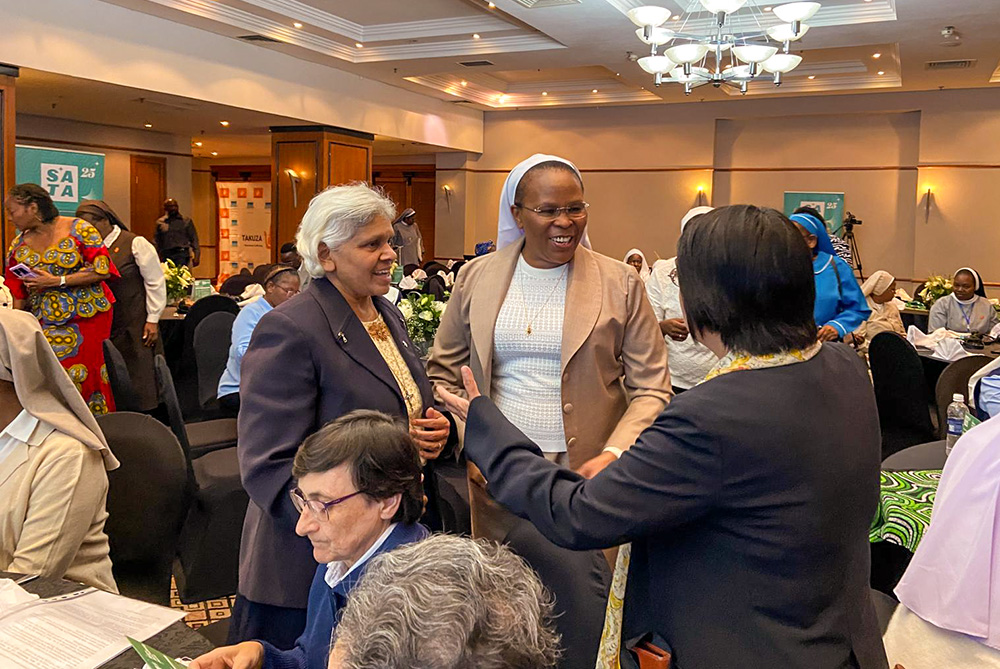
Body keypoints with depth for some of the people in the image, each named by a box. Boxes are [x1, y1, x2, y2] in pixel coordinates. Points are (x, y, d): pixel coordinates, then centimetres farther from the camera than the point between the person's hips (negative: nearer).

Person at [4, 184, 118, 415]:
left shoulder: (78, 229, -7)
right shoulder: (19, 245, 9)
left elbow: (103, 270, -13)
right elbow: (17, 294, 13)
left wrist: (57, 280, -15)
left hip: (86, 318, -4)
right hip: (44, 323, 4)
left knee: (83, 377, -4)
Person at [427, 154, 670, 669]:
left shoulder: (620, 284, -2)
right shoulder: (477, 277, 4)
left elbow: (651, 389, -1)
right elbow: (442, 371, 11)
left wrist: (615, 454, -16)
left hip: (583, 478, -1)